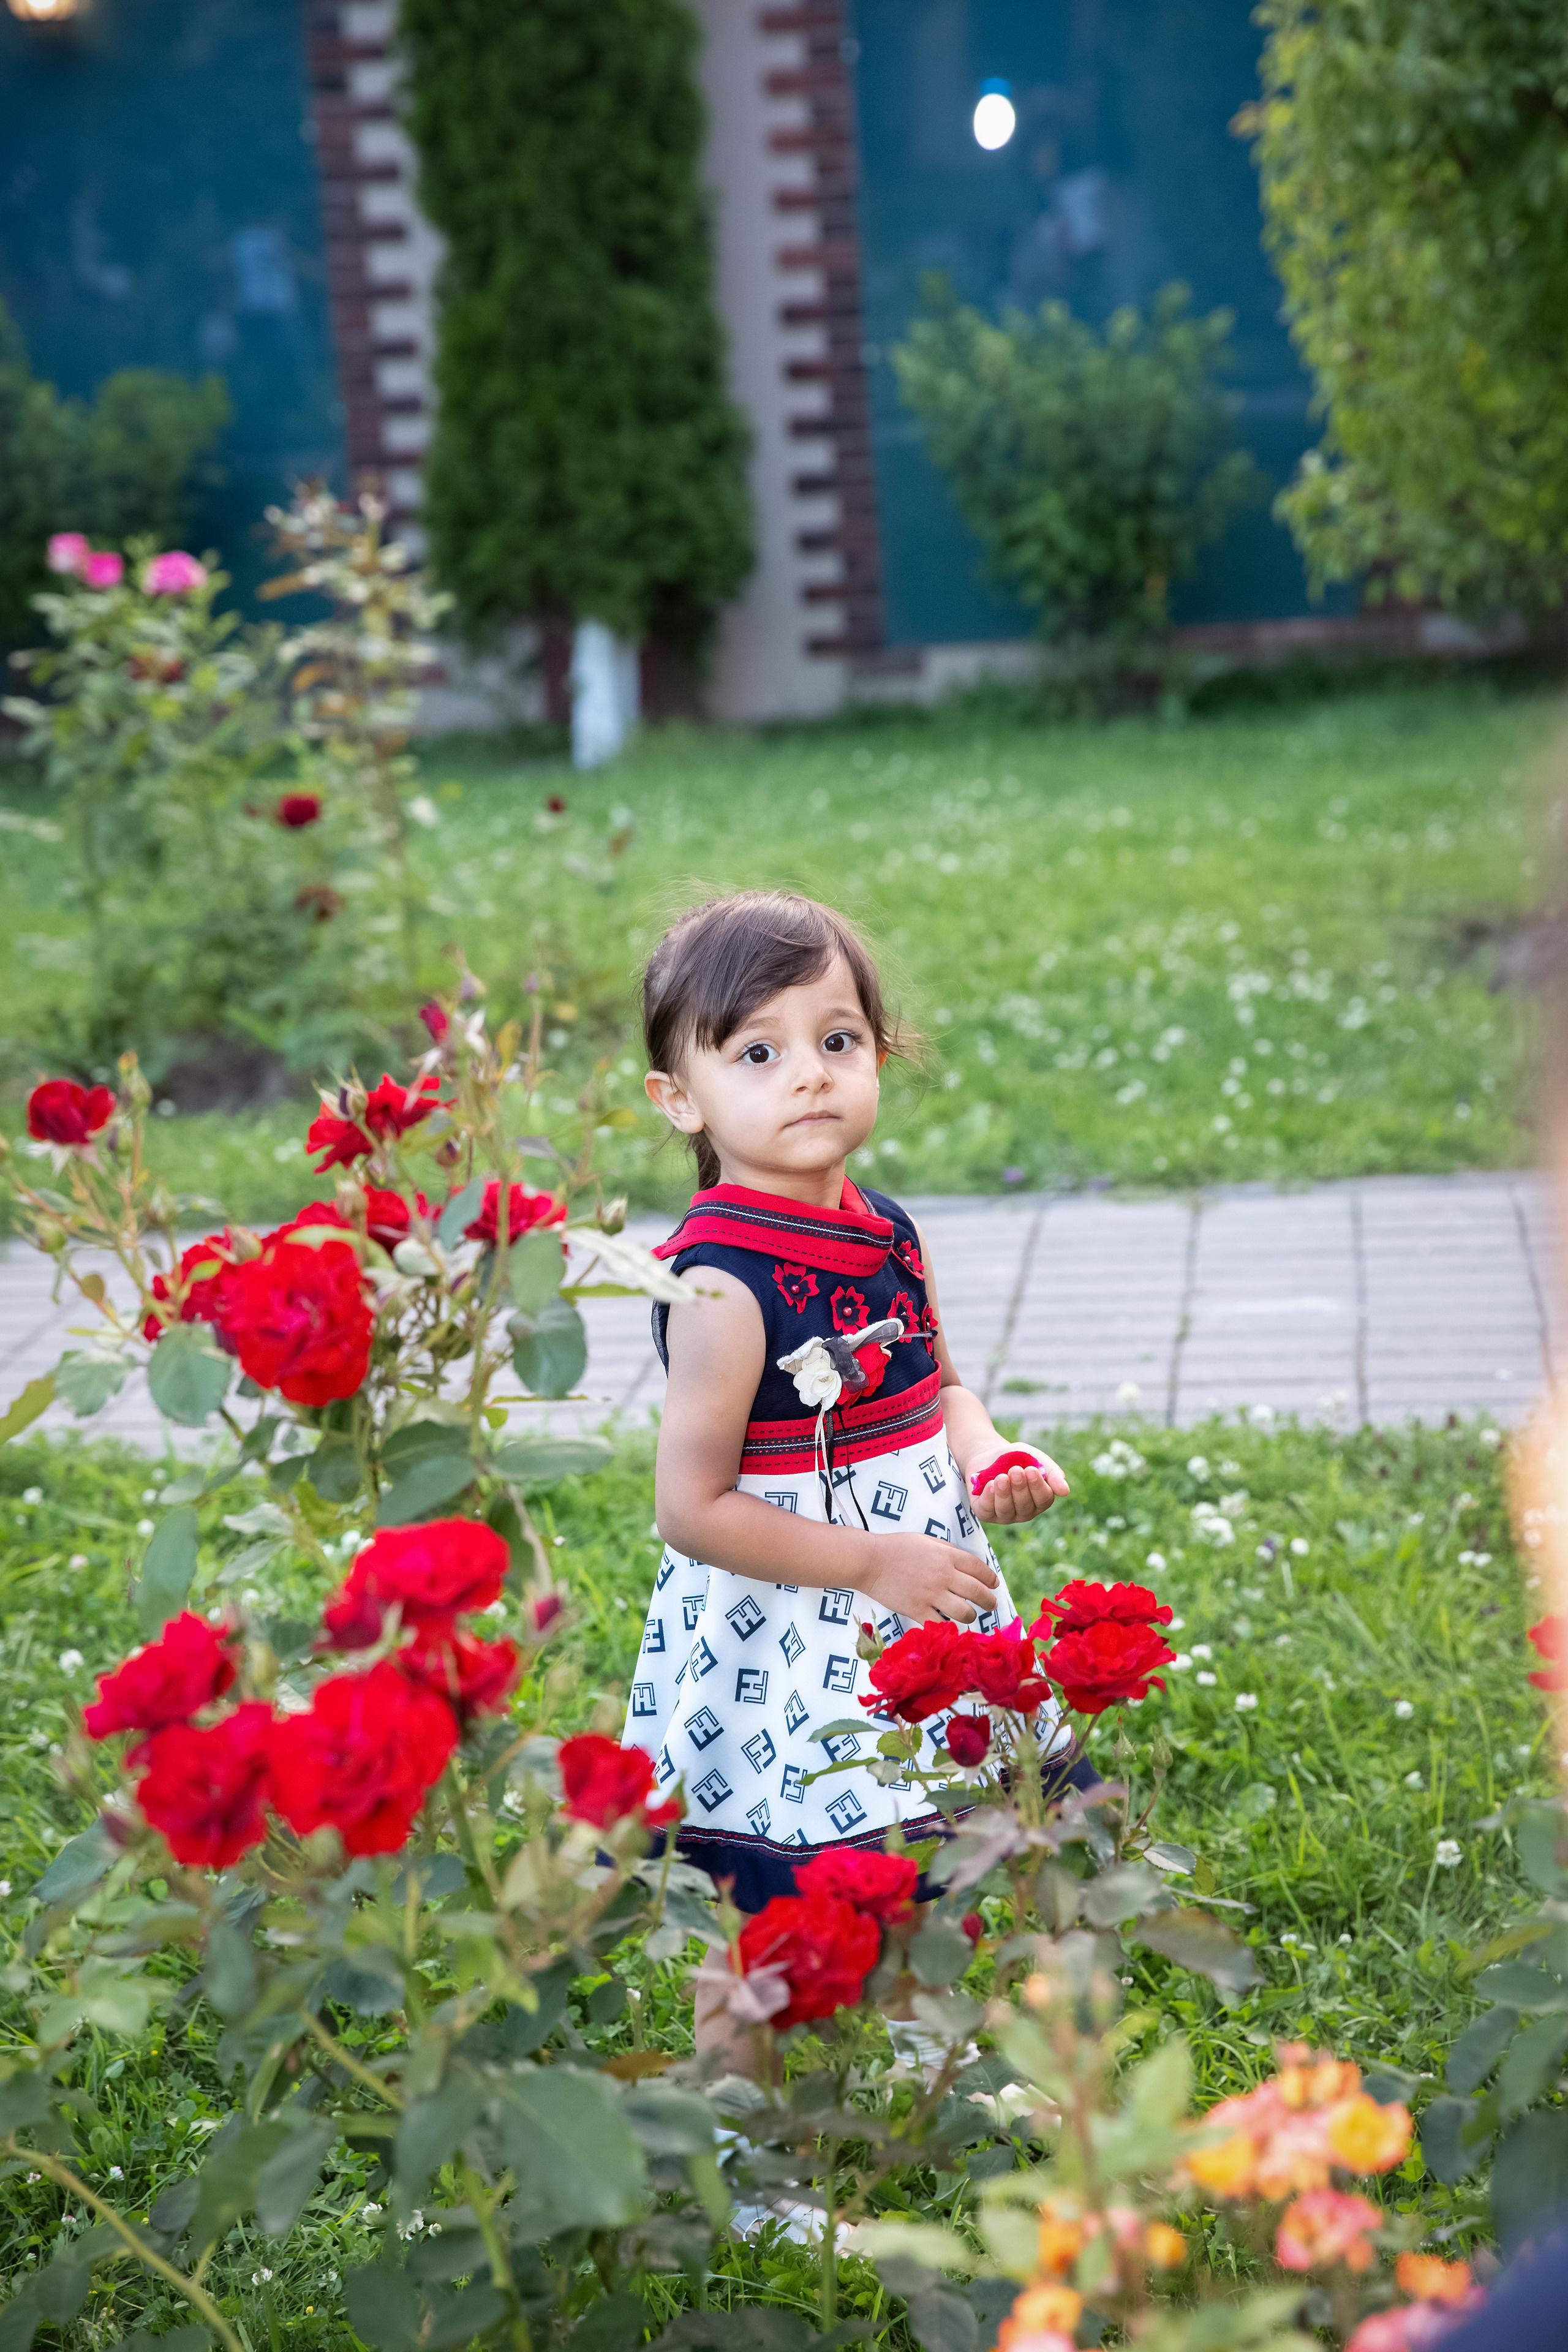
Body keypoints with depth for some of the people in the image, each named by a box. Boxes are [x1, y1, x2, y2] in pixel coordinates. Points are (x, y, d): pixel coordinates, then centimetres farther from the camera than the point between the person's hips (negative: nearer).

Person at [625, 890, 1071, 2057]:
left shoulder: (886, 1232, 2)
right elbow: (693, 1508, -21)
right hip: (783, 1667, -8)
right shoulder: (723, 1281, -22)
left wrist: (985, 1454, -2)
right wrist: (873, 1561, -20)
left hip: (920, 1622, 8)